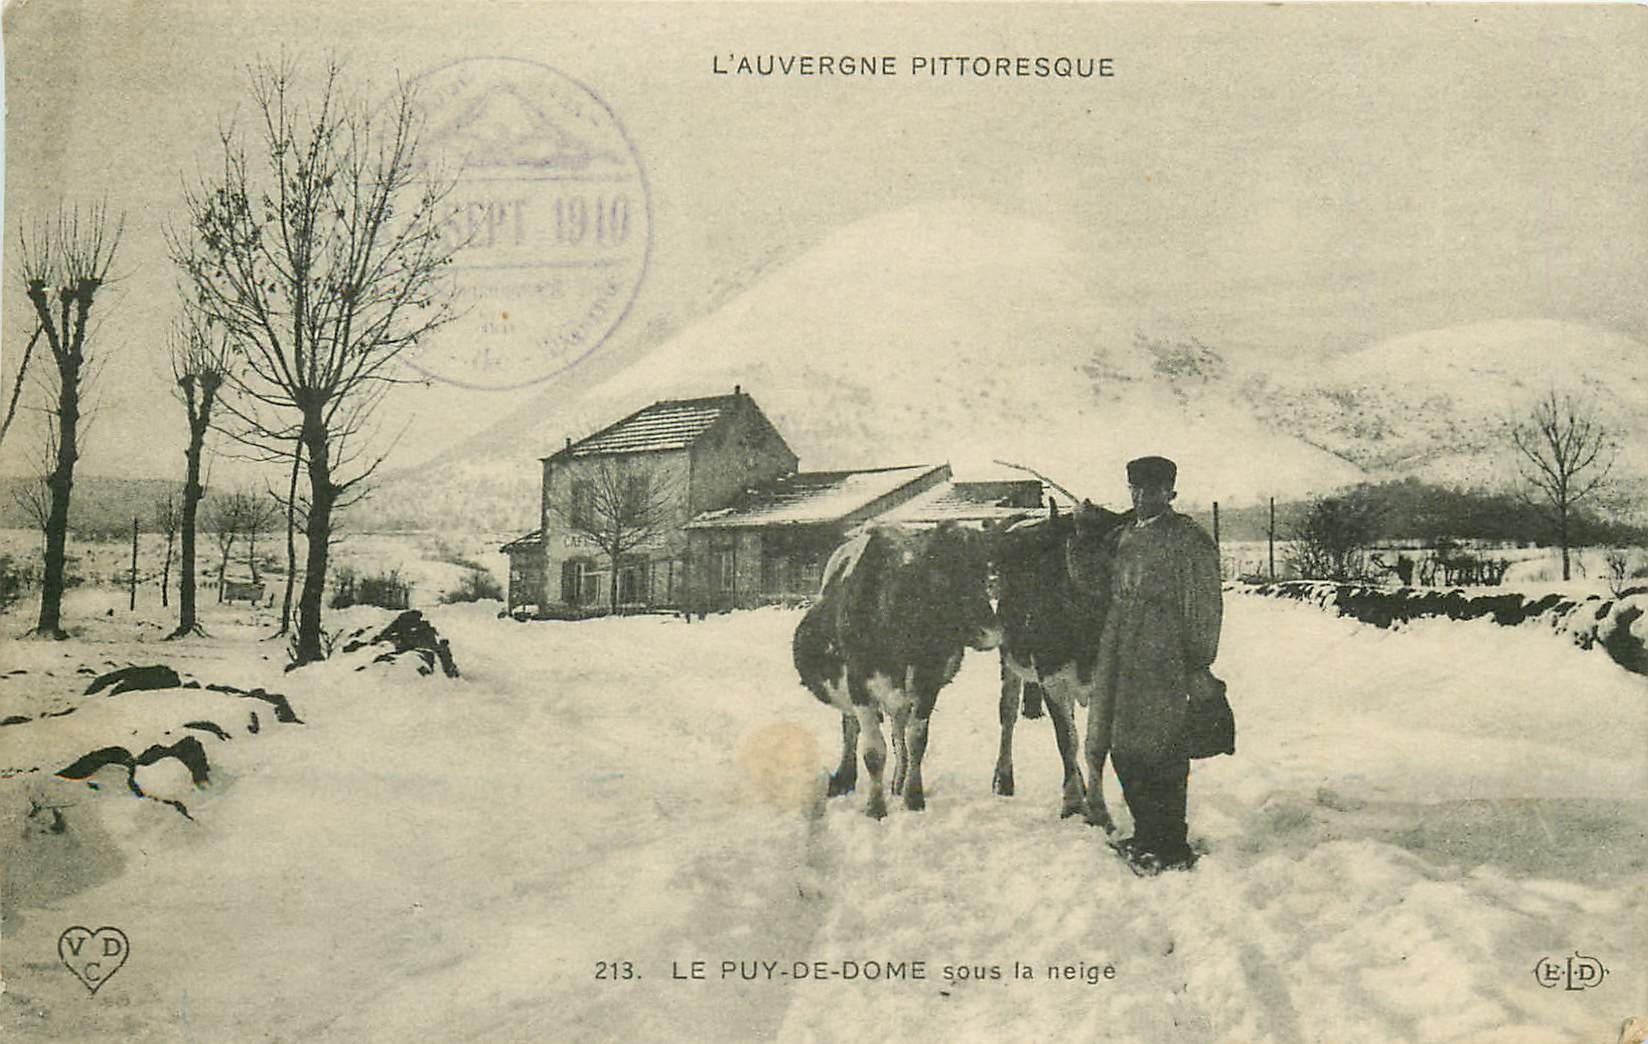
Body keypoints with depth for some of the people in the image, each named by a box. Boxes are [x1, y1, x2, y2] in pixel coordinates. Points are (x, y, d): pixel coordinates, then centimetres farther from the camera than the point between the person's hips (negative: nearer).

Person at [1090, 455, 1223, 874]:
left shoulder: (1189, 540, -7)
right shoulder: (1123, 538, 16)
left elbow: (1205, 609, -8)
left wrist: (1199, 667, -10)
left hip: (1164, 666, -8)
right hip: (1122, 662, 8)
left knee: (1160, 756, -3)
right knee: (1124, 750, 12)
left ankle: (1170, 850, 8)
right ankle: (1146, 837, 26)